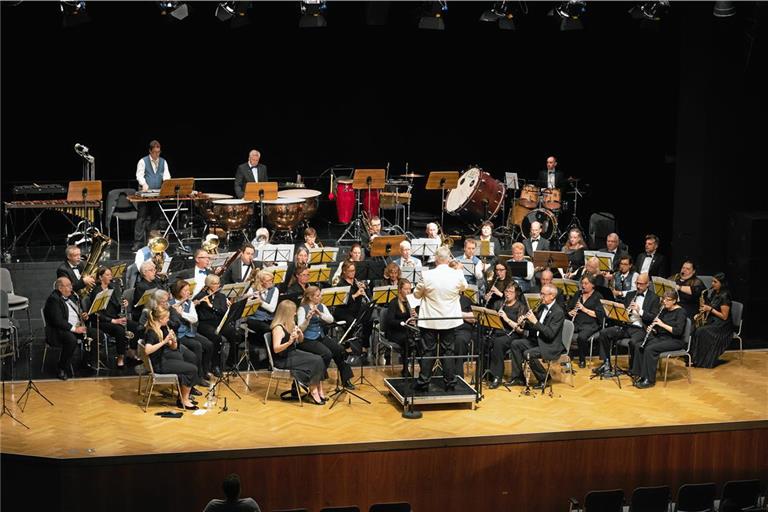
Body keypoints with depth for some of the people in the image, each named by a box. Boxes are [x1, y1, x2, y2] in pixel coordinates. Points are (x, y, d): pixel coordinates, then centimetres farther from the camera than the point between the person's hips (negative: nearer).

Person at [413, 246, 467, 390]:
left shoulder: (427, 275, -15)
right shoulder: (457, 275, -11)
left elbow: (416, 294, -1)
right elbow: (464, 287, 13)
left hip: (430, 320, -1)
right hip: (450, 319, 1)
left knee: (428, 351, 6)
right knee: (448, 351, 10)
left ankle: (423, 381, 6)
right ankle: (450, 382, 12)